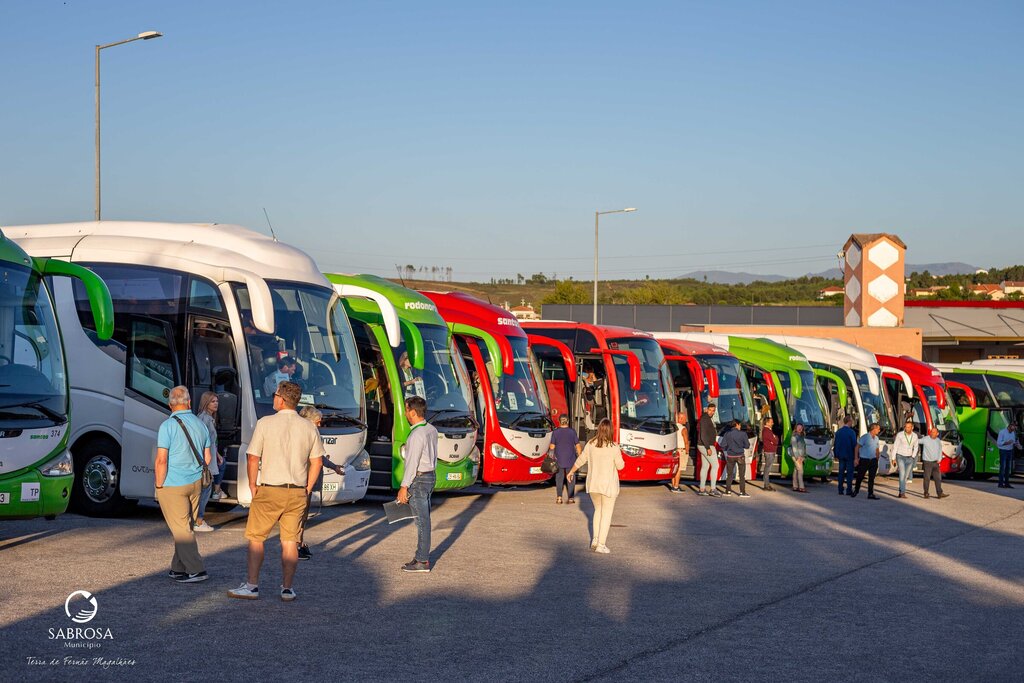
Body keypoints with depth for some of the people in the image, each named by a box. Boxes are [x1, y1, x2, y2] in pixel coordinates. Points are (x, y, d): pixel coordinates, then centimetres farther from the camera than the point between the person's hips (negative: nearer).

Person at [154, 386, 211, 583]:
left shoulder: (168, 426, -13)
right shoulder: (200, 425, 6)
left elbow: (161, 460, -17)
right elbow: (207, 458, 12)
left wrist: (159, 486, -8)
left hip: (173, 485, -6)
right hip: (196, 484, 6)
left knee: (180, 529, -2)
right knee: (185, 528, 15)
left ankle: (196, 570, -6)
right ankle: (179, 568, 21)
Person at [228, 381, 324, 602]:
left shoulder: (265, 423, -8)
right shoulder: (309, 427, 4)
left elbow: (252, 458, -8)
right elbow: (317, 461, 8)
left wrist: (253, 486, 4)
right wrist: (307, 489, 15)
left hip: (269, 492, -3)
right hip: (297, 493, 3)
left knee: (256, 538, 8)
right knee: (290, 540, 9)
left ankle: (252, 586, 7)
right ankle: (287, 588, 10)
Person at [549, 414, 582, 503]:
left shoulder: (555, 432, -5)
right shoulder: (572, 431, -4)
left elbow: (552, 447, -3)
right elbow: (577, 446, -2)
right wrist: (579, 456, 10)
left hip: (559, 460, 0)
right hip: (570, 460, 0)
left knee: (559, 479, 8)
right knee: (570, 479, 7)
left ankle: (559, 497, 0)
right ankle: (571, 498, 6)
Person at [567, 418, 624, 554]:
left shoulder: (591, 444, -5)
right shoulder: (614, 447, -16)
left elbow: (580, 460, 6)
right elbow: (620, 466, -7)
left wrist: (571, 471, 22)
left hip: (593, 484, 4)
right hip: (609, 485, -4)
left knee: (598, 510, 23)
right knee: (606, 514, 6)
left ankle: (595, 539, 18)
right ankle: (601, 544, 3)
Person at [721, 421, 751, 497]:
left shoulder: (727, 434, -3)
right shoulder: (743, 434, -8)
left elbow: (723, 445, -5)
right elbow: (747, 446, -4)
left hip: (730, 456, 2)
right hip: (740, 456, -2)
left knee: (729, 474, 13)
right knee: (742, 475, 5)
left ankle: (728, 491, 12)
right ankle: (742, 492, 4)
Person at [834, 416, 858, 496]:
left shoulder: (838, 431, 6)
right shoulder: (851, 432, -11)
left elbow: (835, 444, 11)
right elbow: (855, 445, -10)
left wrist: (836, 455, 17)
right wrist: (856, 456, -2)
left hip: (841, 455, 5)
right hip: (849, 455, -5)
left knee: (841, 472, 9)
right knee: (850, 472, 1)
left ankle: (840, 490, 8)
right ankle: (849, 490, -2)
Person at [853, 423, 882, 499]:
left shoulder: (876, 438, 9)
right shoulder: (865, 437, -10)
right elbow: (857, 447, -9)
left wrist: (877, 459, 17)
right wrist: (856, 458, -14)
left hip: (873, 460, 5)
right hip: (864, 460, -5)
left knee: (871, 478, 1)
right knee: (860, 477, 5)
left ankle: (871, 494, 2)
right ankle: (856, 490, 27)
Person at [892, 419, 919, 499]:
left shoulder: (915, 436, -1)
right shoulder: (900, 435, -12)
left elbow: (915, 447, 13)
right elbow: (895, 446, -7)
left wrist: (913, 457, 5)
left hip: (909, 458, 4)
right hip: (900, 457, -4)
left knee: (905, 476, 6)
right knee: (902, 473, -19)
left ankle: (900, 493, 18)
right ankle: (903, 493, -24)